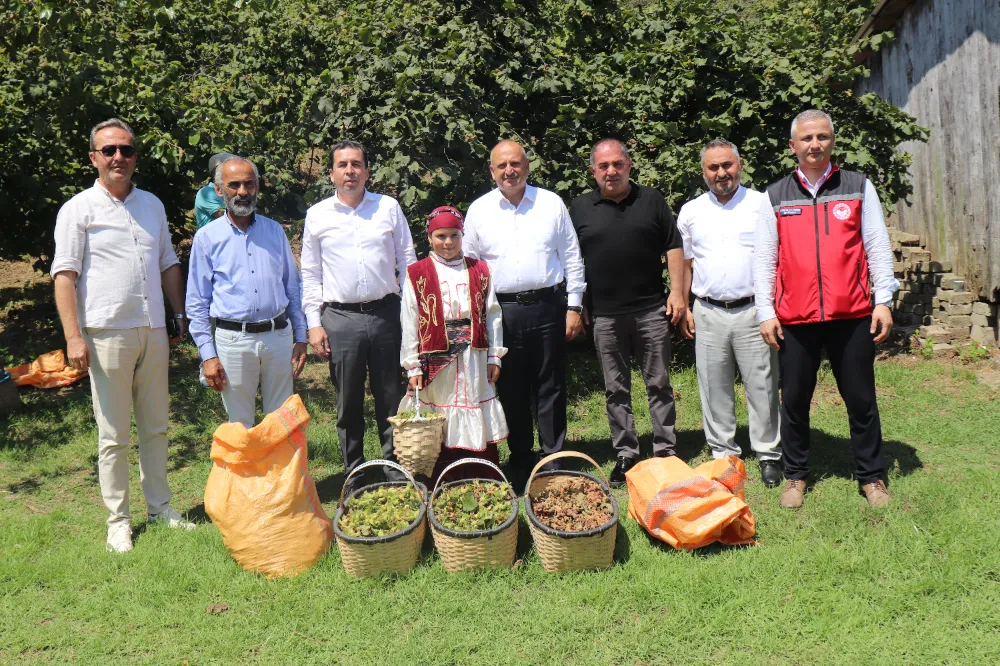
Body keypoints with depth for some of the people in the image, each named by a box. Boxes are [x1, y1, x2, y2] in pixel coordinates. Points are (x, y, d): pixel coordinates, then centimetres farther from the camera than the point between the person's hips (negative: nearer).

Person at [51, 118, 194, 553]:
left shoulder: (152, 205, 13)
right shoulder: (78, 209, -2)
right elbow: (64, 275, -6)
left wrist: (182, 316, 16)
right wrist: (74, 337, -14)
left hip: (153, 333, 5)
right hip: (107, 334, -5)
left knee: (156, 426, 13)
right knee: (113, 435, 3)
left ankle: (159, 506, 25)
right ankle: (118, 520, 14)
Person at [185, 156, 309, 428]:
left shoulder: (274, 230, 10)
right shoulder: (207, 237, 2)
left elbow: (292, 287, 14)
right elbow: (197, 303, 2)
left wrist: (300, 337, 8)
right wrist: (207, 355, -5)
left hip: (279, 336, 2)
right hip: (233, 341, -2)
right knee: (240, 425, 7)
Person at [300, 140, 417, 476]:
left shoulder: (388, 207, 6)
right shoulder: (317, 215, 6)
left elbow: (407, 261, 9)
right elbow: (310, 274, 9)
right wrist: (314, 323, 1)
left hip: (386, 313, 0)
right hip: (340, 318, 0)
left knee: (391, 398, 7)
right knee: (348, 404, 8)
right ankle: (355, 472, 21)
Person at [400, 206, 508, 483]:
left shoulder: (479, 271, 9)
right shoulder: (417, 274, 2)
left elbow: (492, 315, 8)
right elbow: (410, 324, 0)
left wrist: (494, 356, 3)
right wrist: (413, 366, -4)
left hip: (473, 358, 2)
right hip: (436, 360, -2)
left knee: (478, 424, 5)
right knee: (440, 427, 2)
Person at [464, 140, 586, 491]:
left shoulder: (551, 203, 5)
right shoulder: (479, 210, 6)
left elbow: (572, 257, 8)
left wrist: (574, 305, 3)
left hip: (548, 307, 0)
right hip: (503, 311, 1)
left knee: (551, 388, 5)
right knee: (512, 391, 7)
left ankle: (554, 462, 17)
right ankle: (520, 464, 20)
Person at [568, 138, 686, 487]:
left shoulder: (652, 200, 7)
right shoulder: (579, 208, 7)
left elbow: (674, 247, 6)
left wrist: (677, 292, -2)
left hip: (651, 311, 0)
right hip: (604, 315, 1)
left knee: (659, 384, 5)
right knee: (615, 390, 7)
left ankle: (666, 450, 16)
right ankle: (625, 454, 17)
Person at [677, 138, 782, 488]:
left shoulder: (762, 204, 3)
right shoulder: (691, 211, 10)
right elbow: (685, 263, 15)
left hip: (753, 311, -2)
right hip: (708, 313, 2)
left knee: (762, 386, 1)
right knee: (714, 388, 7)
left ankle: (768, 454, 14)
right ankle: (722, 453, 20)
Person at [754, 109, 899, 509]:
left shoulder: (858, 187, 8)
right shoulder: (775, 197, 8)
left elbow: (877, 246, 7)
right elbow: (764, 258, 7)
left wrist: (883, 299, 0)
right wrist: (765, 312, 1)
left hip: (852, 315, 0)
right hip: (795, 318, 0)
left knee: (861, 400, 6)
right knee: (794, 400, 8)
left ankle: (872, 476, 19)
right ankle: (795, 475, 21)